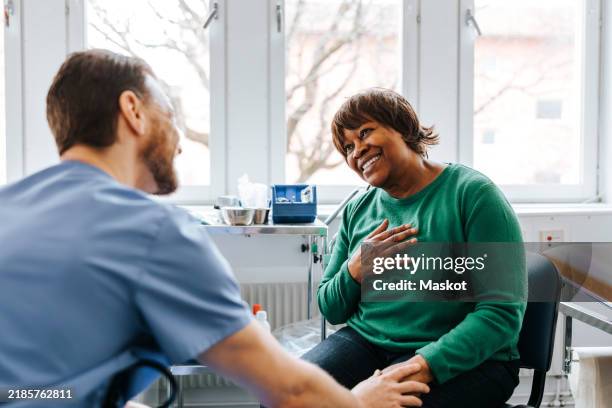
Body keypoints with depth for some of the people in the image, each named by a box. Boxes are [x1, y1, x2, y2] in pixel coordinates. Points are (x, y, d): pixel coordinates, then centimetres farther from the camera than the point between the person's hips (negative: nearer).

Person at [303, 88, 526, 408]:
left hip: (463, 358, -5)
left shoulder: (473, 194, -8)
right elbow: (330, 311, 15)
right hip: (364, 342, 5)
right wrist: (356, 270, -6)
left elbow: (502, 312, -15)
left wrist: (424, 365, -25)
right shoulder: (357, 210, 11)